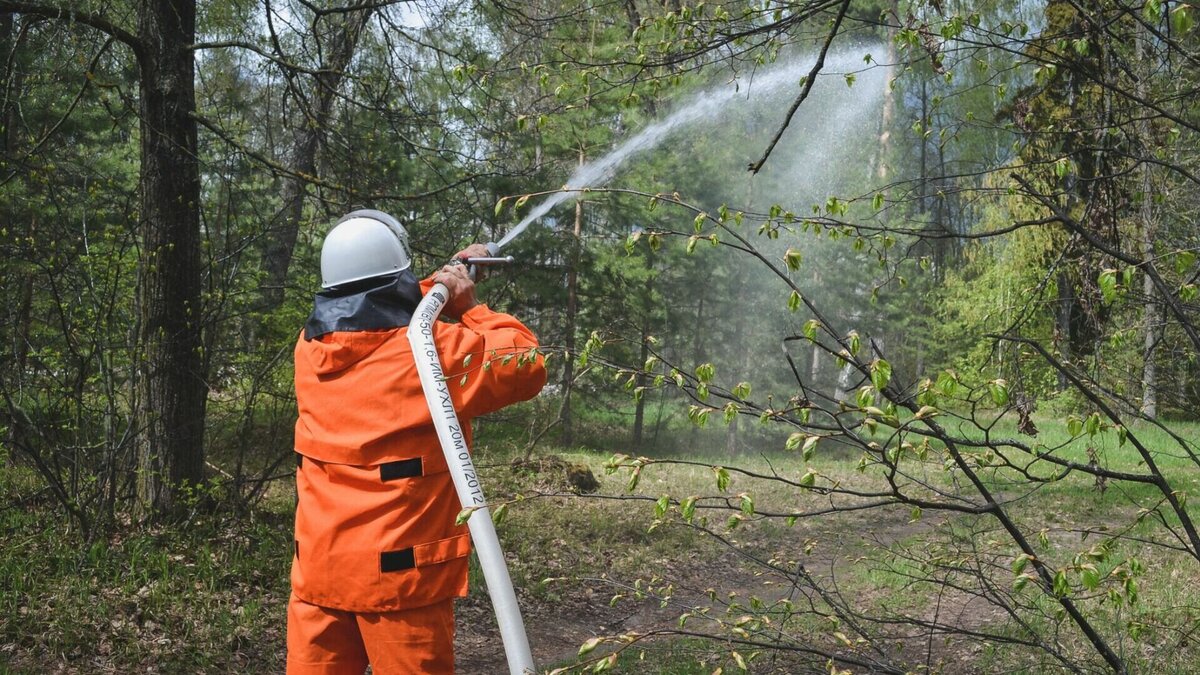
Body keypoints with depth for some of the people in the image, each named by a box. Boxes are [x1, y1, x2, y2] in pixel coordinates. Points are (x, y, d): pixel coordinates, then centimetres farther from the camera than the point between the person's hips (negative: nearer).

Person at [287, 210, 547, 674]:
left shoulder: (310, 347, 3)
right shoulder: (434, 351, -14)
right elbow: (526, 366, -2)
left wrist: (444, 282, 25)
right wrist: (470, 307, 7)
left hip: (318, 571, 5)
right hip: (400, 576, -5)